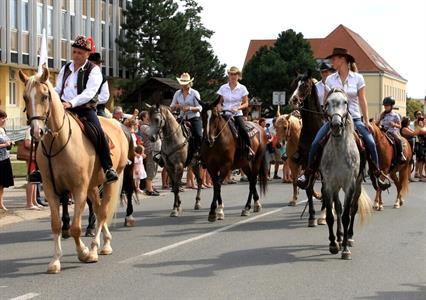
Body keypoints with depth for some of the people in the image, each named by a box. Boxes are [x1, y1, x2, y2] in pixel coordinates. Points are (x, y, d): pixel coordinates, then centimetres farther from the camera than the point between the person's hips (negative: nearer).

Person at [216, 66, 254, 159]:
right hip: (225, 114, 2)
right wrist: (218, 107, -10)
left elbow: (246, 103, 3)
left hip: (237, 114, -2)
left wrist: (238, 108, -15)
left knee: (243, 129, -27)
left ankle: (248, 148, -8)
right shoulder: (223, 88, 7)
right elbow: (219, 102, 12)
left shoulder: (242, 88, 2)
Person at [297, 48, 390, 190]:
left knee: (370, 142, -20)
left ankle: (377, 174, -5)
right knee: (315, 143, -17)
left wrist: (367, 121, -6)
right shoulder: (330, 79, 5)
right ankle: (308, 173, -3)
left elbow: (362, 100, 0)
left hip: (354, 118, -1)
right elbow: (326, 102, 8)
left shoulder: (357, 78, 0)